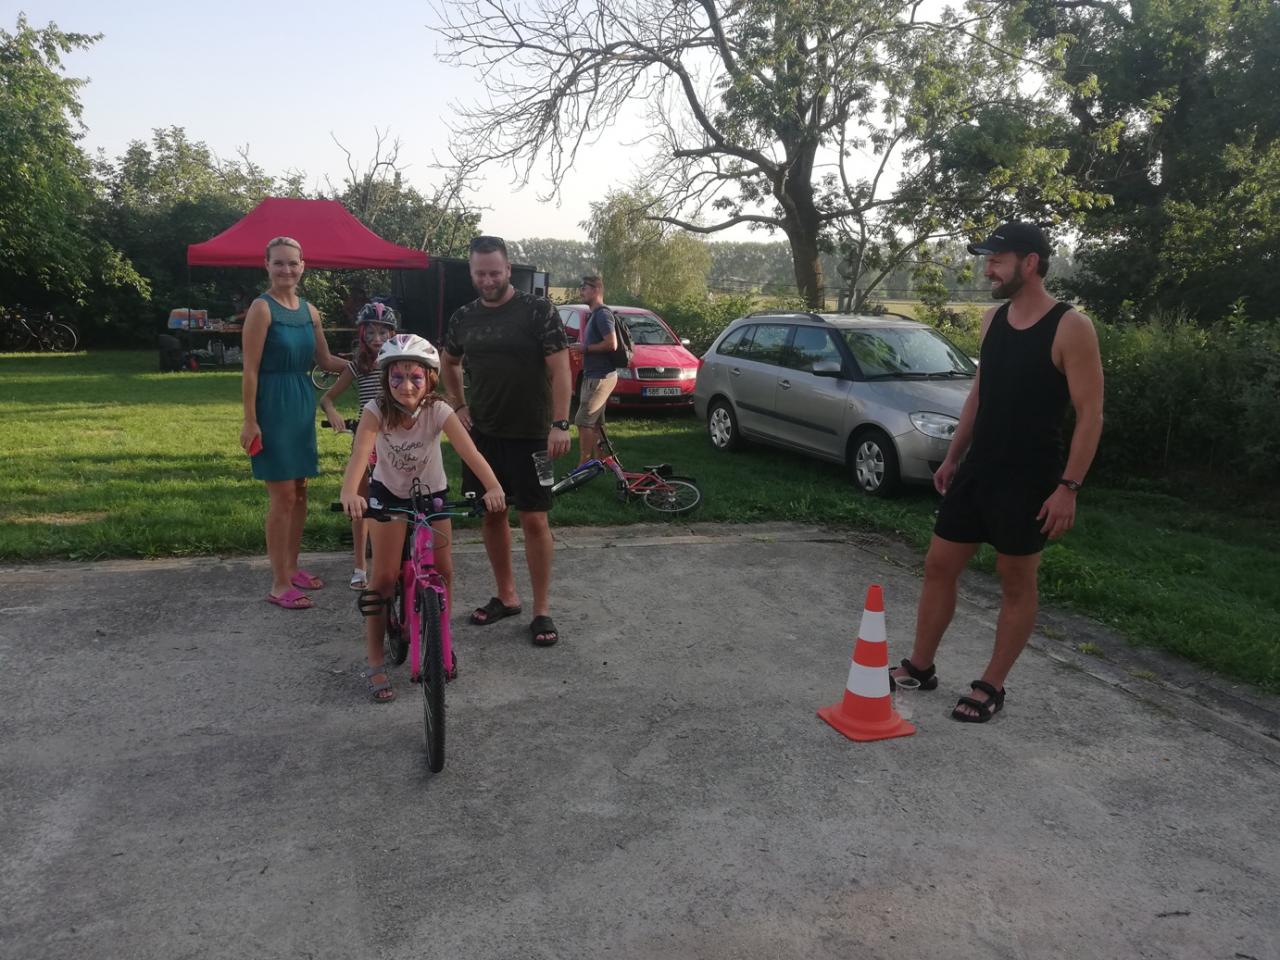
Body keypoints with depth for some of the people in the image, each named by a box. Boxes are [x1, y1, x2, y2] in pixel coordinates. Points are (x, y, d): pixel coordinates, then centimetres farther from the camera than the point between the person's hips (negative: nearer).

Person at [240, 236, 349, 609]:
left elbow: (326, 360, 19)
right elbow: (251, 369, -14)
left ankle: (292, 568, 27)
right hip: (273, 405, -7)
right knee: (282, 495, -6)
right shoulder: (262, 308, -11)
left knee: (299, 491, 13)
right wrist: (249, 421, -17)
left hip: (303, 404, 7)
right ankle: (279, 585, 3)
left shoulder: (309, 311, 10)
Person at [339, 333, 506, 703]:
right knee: (384, 576, -8)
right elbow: (359, 454, -41)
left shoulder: (439, 411, -25)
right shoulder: (376, 411, -26)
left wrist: (493, 486, -56)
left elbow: (469, 451, -39)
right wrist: (349, 493, -61)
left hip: (432, 493, 1)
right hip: (388, 493, -1)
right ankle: (375, 663, 3)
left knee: (442, 571, -2)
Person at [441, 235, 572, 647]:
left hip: (530, 435, -5)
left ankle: (542, 609, 8)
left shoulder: (538, 311, -8)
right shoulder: (463, 318, 7)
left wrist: (560, 424, -19)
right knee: (491, 514, 10)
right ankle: (506, 596, 26)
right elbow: (448, 364, 24)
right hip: (483, 434, 5)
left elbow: (559, 367, -12)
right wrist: (459, 407, 12)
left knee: (534, 519, -3)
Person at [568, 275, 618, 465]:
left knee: (583, 422, -10)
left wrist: (585, 348, -14)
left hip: (600, 377, -10)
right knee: (594, 423, 13)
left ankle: (583, 466, -9)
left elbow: (612, 344, -23)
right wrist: (581, 347, 11)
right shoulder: (594, 314, 18)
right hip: (595, 376, 10)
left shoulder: (602, 314, -13)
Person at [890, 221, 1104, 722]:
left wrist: (1069, 485, -18)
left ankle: (991, 687, 19)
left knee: (1017, 583, 7)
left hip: (1029, 481, -7)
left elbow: (1090, 414, -14)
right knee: (939, 566, 10)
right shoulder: (992, 319, 8)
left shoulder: (1070, 328, -13)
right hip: (977, 470, 7)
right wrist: (952, 457, 14)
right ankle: (920, 665, 26)